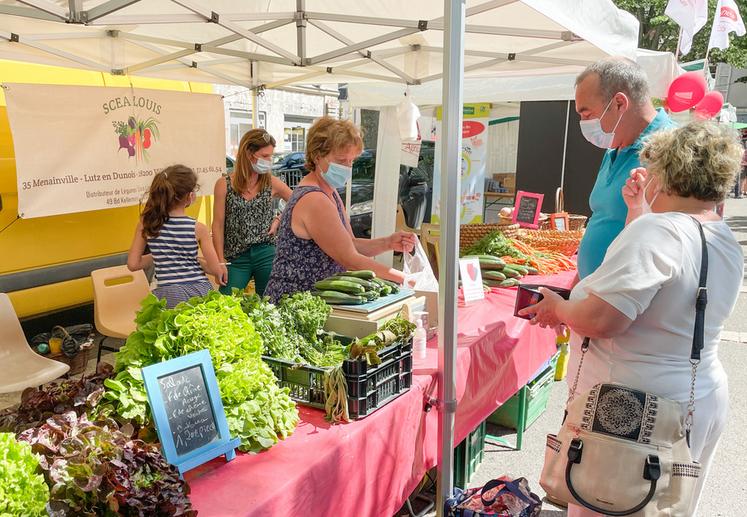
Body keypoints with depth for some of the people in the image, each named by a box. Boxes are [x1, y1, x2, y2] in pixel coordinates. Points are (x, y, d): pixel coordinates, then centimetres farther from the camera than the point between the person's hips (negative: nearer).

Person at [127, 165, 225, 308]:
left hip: (167, 295, 2)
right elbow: (216, 270, -4)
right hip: (198, 291, -2)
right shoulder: (198, 228, -8)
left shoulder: (147, 224, -1)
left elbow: (133, 264, 4)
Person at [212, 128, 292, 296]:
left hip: (267, 254, 1)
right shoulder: (224, 185, -2)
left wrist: (279, 219, -1)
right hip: (236, 257, -1)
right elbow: (218, 226, -1)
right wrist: (221, 262, -4)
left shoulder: (272, 183, 2)